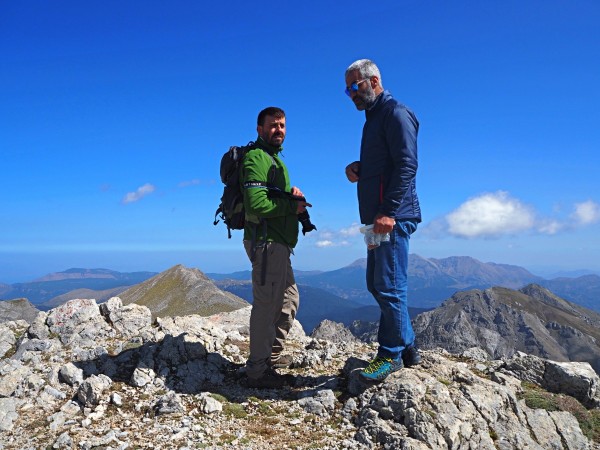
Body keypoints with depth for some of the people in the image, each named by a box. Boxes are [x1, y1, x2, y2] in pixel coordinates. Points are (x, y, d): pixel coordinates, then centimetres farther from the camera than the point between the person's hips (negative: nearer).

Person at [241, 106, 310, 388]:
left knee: (289, 300, 20)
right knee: (266, 305, -6)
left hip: (278, 244, 11)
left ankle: (272, 354, 33)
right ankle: (258, 371, 5)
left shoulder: (274, 158, 22)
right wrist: (293, 206, -14)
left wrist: (291, 193, 6)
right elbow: (257, 204, -24)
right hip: (266, 242, -11)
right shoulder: (256, 158, -11)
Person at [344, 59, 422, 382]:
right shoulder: (373, 117, 22)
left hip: (393, 217, -10)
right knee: (377, 284, 14)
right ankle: (406, 347, 24)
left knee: (388, 286, -5)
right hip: (379, 217, 10)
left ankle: (391, 355, 7)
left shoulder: (396, 113, -7)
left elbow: (406, 165, -18)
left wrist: (389, 211, -25)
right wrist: (358, 169, 8)